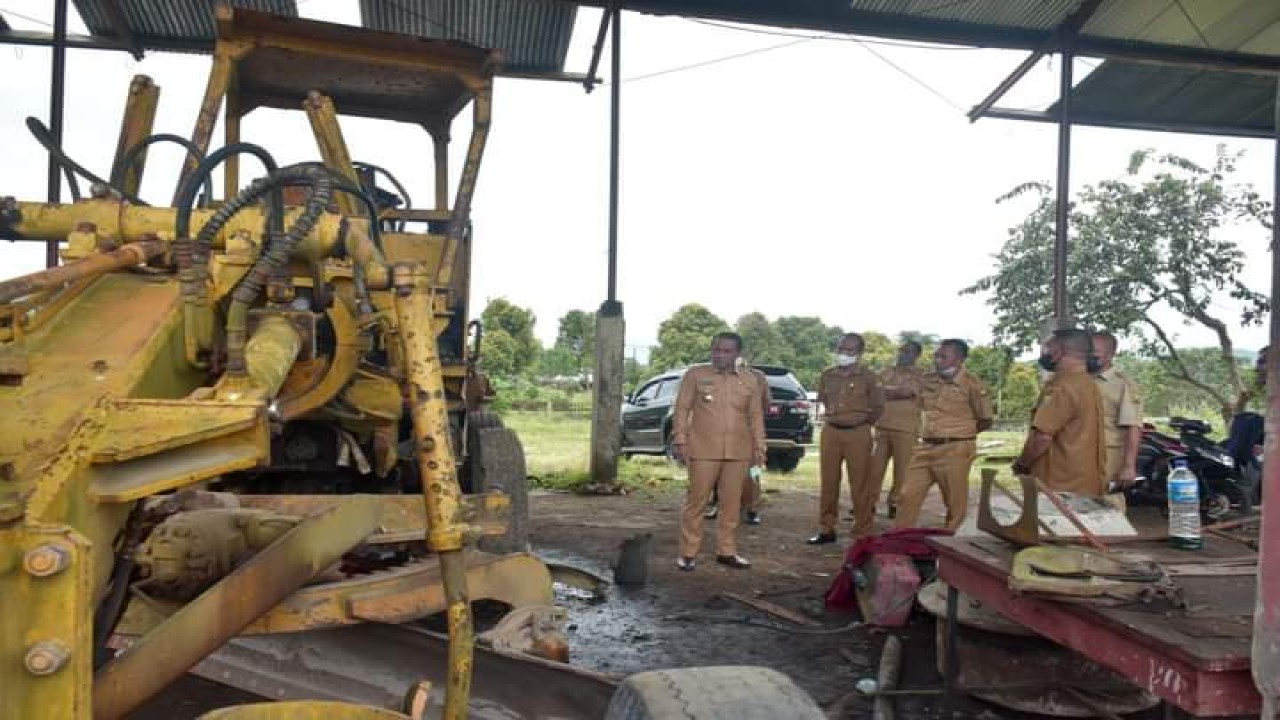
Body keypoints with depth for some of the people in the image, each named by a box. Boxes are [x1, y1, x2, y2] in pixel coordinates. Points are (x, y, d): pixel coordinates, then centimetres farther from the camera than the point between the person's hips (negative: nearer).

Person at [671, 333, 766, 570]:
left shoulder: (750, 380, 10)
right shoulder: (695, 374, 2)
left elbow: (756, 415, 13)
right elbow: (682, 408, 1)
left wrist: (758, 446, 7)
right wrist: (680, 440, -5)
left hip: (738, 452, 3)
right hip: (703, 450, -3)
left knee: (732, 502, 7)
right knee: (696, 500, 0)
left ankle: (726, 550, 19)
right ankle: (688, 553, 8)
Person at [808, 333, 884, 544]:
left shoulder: (868, 377, -3)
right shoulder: (827, 375, 8)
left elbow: (878, 407, 5)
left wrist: (863, 422, 6)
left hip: (858, 434, -4)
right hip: (830, 432, 4)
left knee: (860, 485, -1)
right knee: (828, 482, 9)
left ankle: (862, 533, 7)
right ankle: (826, 530, 19)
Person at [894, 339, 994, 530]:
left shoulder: (971, 384, -9)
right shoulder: (927, 381, 7)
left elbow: (986, 421, -2)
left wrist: (957, 434, 4)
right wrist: (933, 433, 14)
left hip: (954, 450, -5)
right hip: (925, 448, 5)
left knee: (955, 502, 5)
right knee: (908, 496, 4)